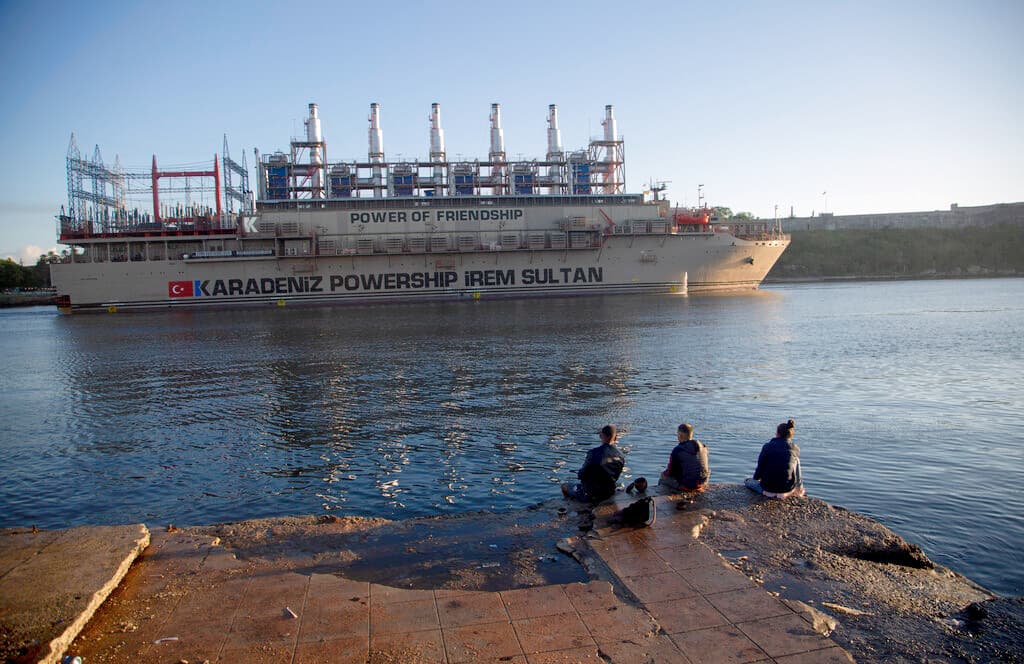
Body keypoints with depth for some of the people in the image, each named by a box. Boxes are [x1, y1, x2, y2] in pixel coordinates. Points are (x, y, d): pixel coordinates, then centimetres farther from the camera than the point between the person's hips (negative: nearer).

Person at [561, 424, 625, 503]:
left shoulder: (594, 453, -25)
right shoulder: (620, 456, -9)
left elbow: (581, 475, -16)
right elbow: (615, 478, 5)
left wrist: (579, 474, 6)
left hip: (592, 496, -6)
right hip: (609, 494, 6)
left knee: (564, 486, 21)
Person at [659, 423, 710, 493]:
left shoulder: (678, 450, -19)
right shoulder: (702, 446, 0)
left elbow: (671, 471, -10)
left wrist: (663, 474, 13)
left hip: (687, 485, -7)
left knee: (662, 480, 15)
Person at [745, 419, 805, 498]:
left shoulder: (767, 446, -5)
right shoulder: (795, 449, -1)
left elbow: (760, 467, -2)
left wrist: (755, 478, 20)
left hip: (768, 488, 2)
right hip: (787, 489, -2)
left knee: (748, 481, 32)